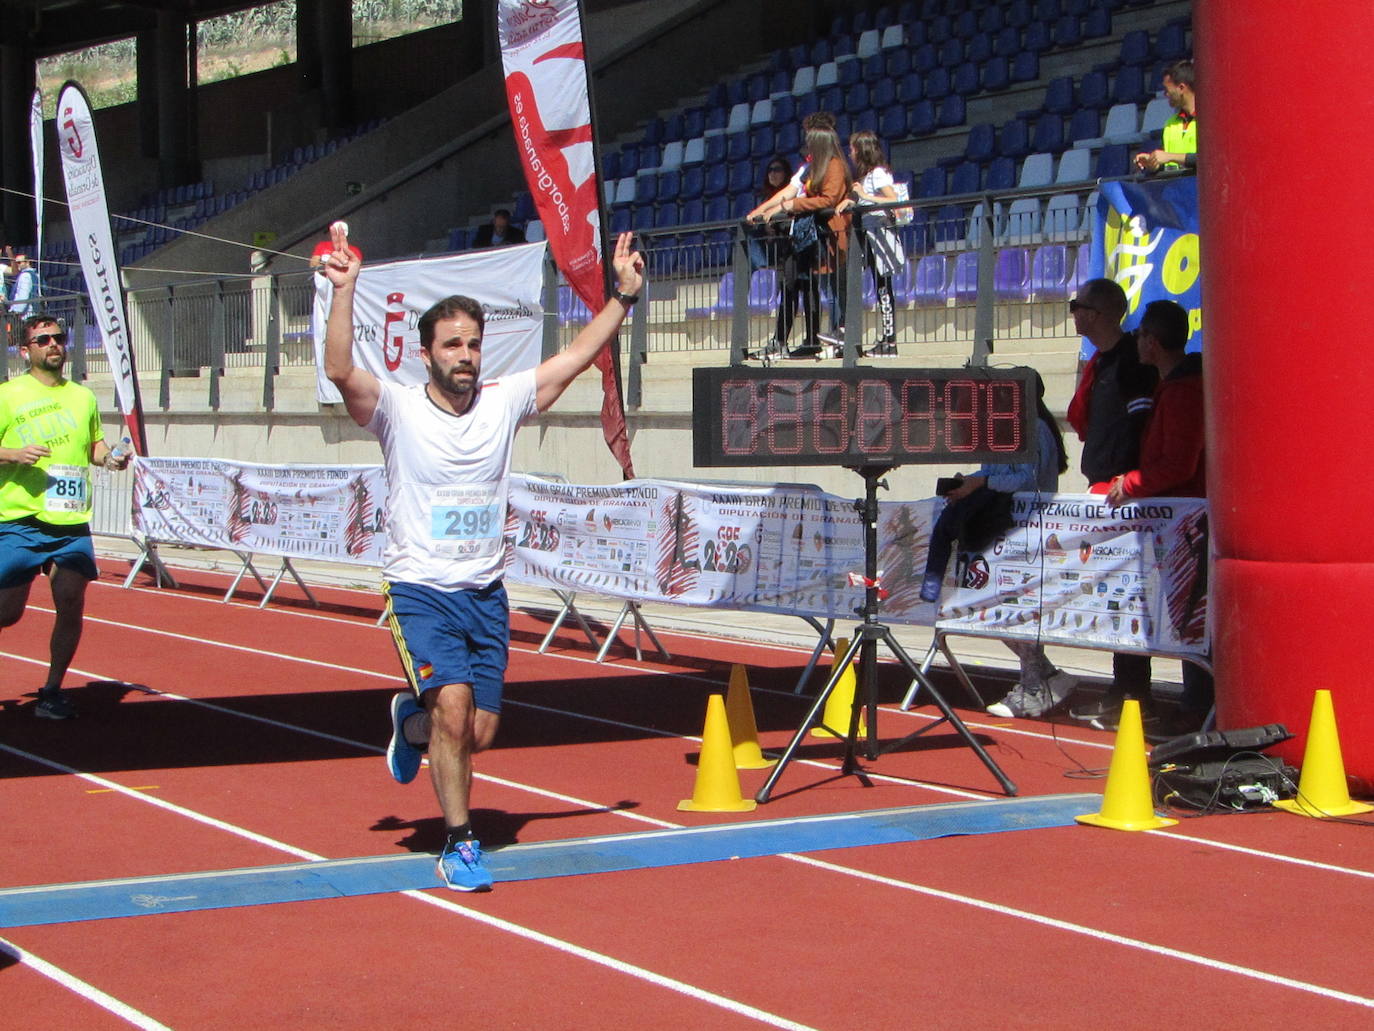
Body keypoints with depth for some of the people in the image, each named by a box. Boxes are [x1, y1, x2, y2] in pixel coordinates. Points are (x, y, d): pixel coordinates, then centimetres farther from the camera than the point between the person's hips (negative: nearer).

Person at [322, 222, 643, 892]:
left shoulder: (502, 403, 3)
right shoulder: (398, 411, -7)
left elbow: (578, 356, 7)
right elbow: (340, 372, -25)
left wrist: (624, 295, 3)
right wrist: (343, 292, -33)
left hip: (486, 594, 4)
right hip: (420, 592, -4)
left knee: (479, 732, 4)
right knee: (454, 700, -23)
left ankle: (412, 720, 40)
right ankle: (458, 845, -8)